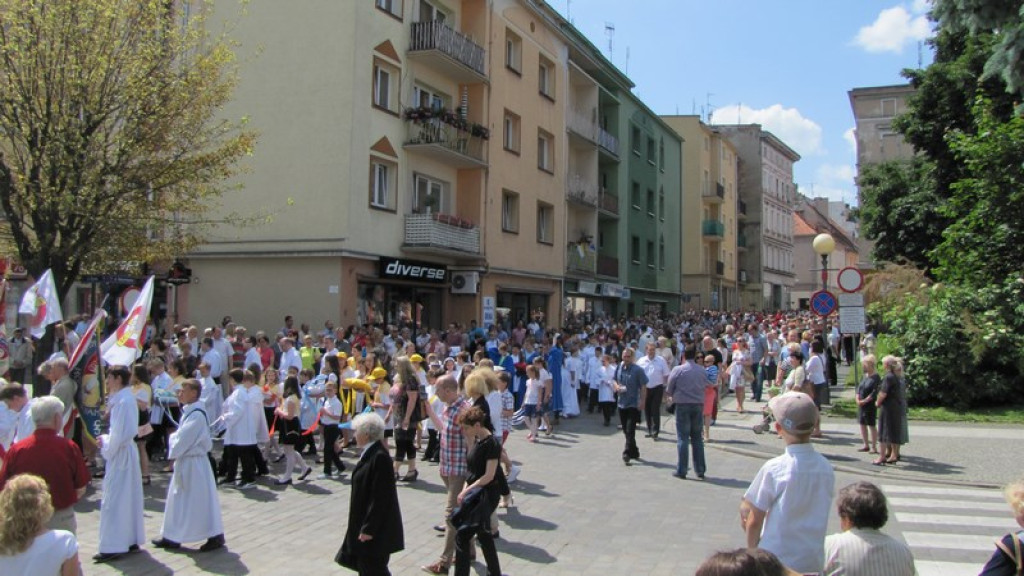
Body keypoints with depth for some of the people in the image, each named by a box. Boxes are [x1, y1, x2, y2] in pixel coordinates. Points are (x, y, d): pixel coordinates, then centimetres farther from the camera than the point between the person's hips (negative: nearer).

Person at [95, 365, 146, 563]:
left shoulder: (123, 401, -20)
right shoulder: (123, 398, 10)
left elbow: (121, 433, -23)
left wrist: (106, 446, -10)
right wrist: (106, 439, 8)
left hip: (120, 455, -10)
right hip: (125, 452, 10)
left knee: (114, 499, -5)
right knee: (129, 497, 15)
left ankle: (113, 546, -1)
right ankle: (131, 539, 24)